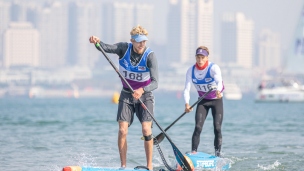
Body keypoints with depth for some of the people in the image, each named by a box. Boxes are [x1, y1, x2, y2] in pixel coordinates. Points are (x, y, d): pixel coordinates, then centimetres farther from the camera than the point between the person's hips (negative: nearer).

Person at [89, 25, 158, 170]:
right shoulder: (124, 48, -11)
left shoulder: (150, 56, -21)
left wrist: (142, 90, -47)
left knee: (146, 130, -15)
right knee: (122, 130, -9)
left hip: (145, 95, -2)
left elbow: (155, 82, -29)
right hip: (127, 95, 2)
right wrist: (97, 42, -49)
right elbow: (107, 48, -27)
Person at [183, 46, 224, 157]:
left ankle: (218, 155, -2)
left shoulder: (214, 68, -21)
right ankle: (193, 153, -12)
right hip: (203, 101, 2)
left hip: (216, 100, -2)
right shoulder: (191, 71, -11)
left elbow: (219, 81, -40)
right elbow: (187, 89, -18)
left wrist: (218, 91, -63)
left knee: (217, 128, -9)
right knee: (198, 127, -11)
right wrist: (187, 104, -36)